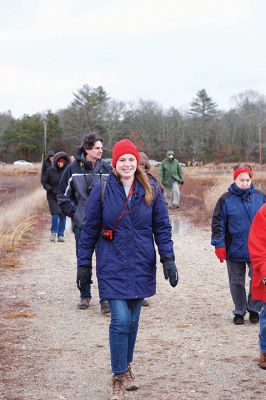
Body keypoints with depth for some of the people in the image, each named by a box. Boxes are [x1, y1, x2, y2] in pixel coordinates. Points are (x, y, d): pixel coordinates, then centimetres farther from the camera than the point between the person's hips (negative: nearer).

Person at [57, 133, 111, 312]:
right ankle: (85, 296, 24)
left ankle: (105, 298, 5)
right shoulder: (73, 169, -1)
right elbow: (63, 195, 7)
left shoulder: (107, 169, 0)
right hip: (81, 224, 1)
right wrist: (73, 213, 0)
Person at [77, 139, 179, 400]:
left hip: (141, 266, 3)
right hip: (112, 266, -2)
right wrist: (84, 265, 1)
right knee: (120, 320, -10)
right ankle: (119, 378, 1)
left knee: (132, 320, 12)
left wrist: (168, 259, -5)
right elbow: (89, 230, 1)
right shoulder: (102, 190, -4)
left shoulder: (150, 190, 1)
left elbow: (162, 226, 4)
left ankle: (126, 367, 31)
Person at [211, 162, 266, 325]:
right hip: (234, 250, -1)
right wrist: (219, 245, -11)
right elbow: (218, 224, -4)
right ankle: (239, 311, 26)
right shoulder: (226, 199, -6)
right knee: (236, 282, 10)